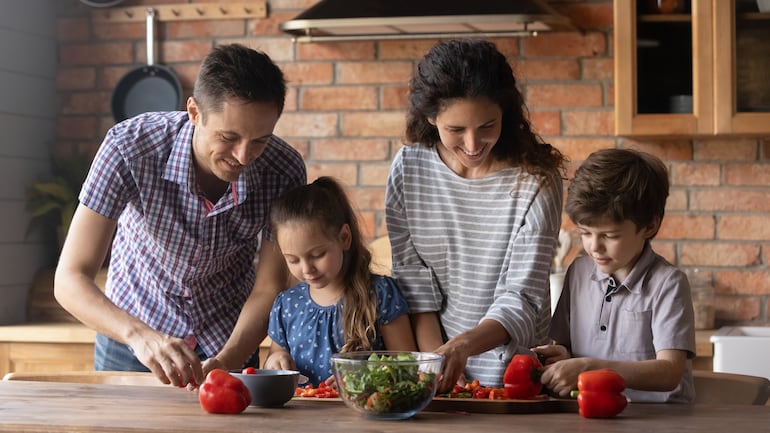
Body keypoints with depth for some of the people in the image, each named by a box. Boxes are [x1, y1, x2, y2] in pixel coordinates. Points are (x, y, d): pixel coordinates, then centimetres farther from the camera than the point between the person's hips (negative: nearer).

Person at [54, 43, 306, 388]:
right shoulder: (128, 148, -31)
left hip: (227, 339, 2)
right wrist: (140, 335, -49)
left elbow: (268, 289, -16)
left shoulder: (285, 172, -25)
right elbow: (70, 280, -32)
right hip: (131, 330, -1)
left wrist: (226, 362, -34)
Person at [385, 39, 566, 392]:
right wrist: (437, 362, -7)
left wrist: (462, 346, -26)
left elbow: (521, 300, -10)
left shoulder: (536, 180, -7)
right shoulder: (409, 168, 1)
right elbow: (413, 284, 3)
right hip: (434, 353, 2)